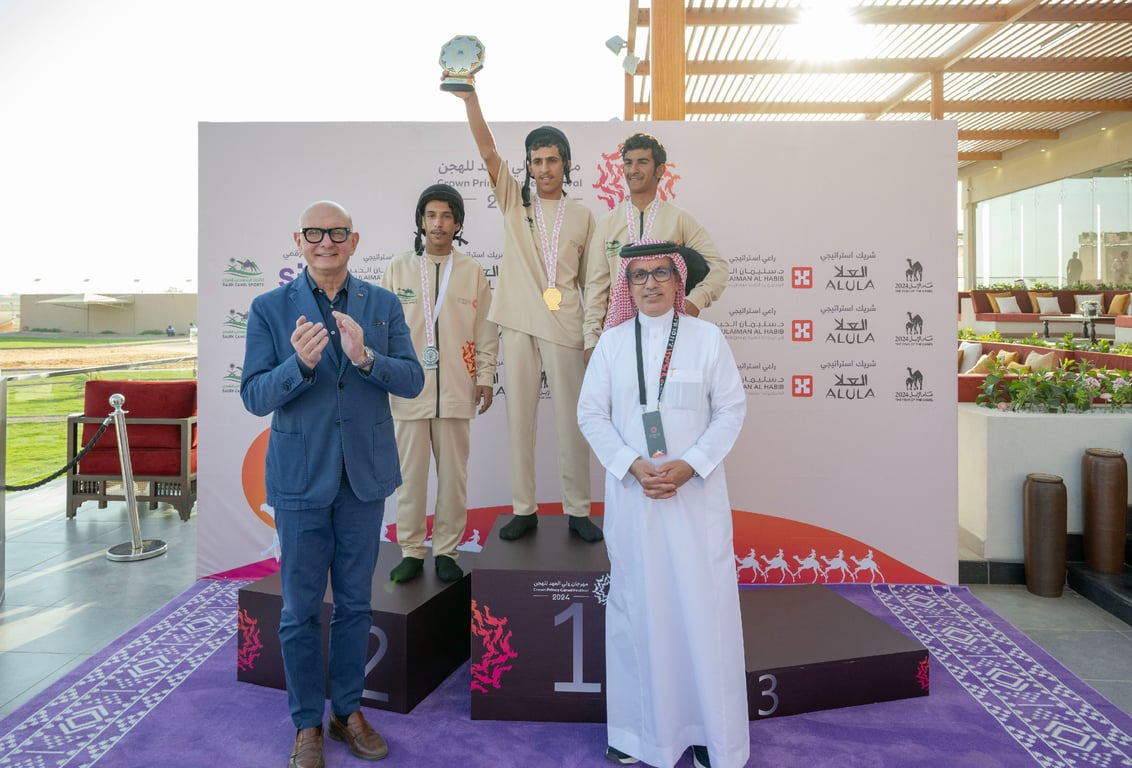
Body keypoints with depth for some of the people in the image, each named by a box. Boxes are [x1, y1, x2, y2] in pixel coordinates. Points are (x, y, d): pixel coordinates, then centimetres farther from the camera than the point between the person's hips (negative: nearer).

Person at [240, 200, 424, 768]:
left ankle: (348, 711, 33)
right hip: (301, 477, -1)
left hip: (365, 475, 2)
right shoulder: (270, 308, -3)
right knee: (300, 608, 9)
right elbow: (254, 397, -7)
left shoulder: (384, 305, 1)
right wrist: (299, 363, -27)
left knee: (355, 602, 14)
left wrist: (365, 357, -25)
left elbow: (412, 382, -6)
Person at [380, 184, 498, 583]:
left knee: (453, 474, 7)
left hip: (456, 390, 0)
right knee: (410, 473, 6)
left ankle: (446, 551, 20)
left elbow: (486, 331, 6)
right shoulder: (398, 268, 4)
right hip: (408, 389, 0)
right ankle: (411, 551, 20)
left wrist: (485, 378, 3)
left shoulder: (472, 272, 4)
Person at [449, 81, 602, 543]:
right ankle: (523, 509, 16)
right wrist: (470, 98, -19)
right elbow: (488, 152, -6)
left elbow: (589, 280, 12)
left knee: (571, 421, 2)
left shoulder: (582, 217, 10)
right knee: (520, 420, 5)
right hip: (518, 326, 1)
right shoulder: (513, 200, 9)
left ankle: (577, 510, 14)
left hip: (565, 328, 0)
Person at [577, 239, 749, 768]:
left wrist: (689, 465, -12)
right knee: (636, 603, 9)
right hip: (631, 492, 1)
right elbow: (591, 413, 2)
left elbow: (731, 409, 0)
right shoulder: (612, 341, 3)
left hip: (697, 491, -1)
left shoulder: (706, 337, 0)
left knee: (702, 604, 2)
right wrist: (634, 465, -11)